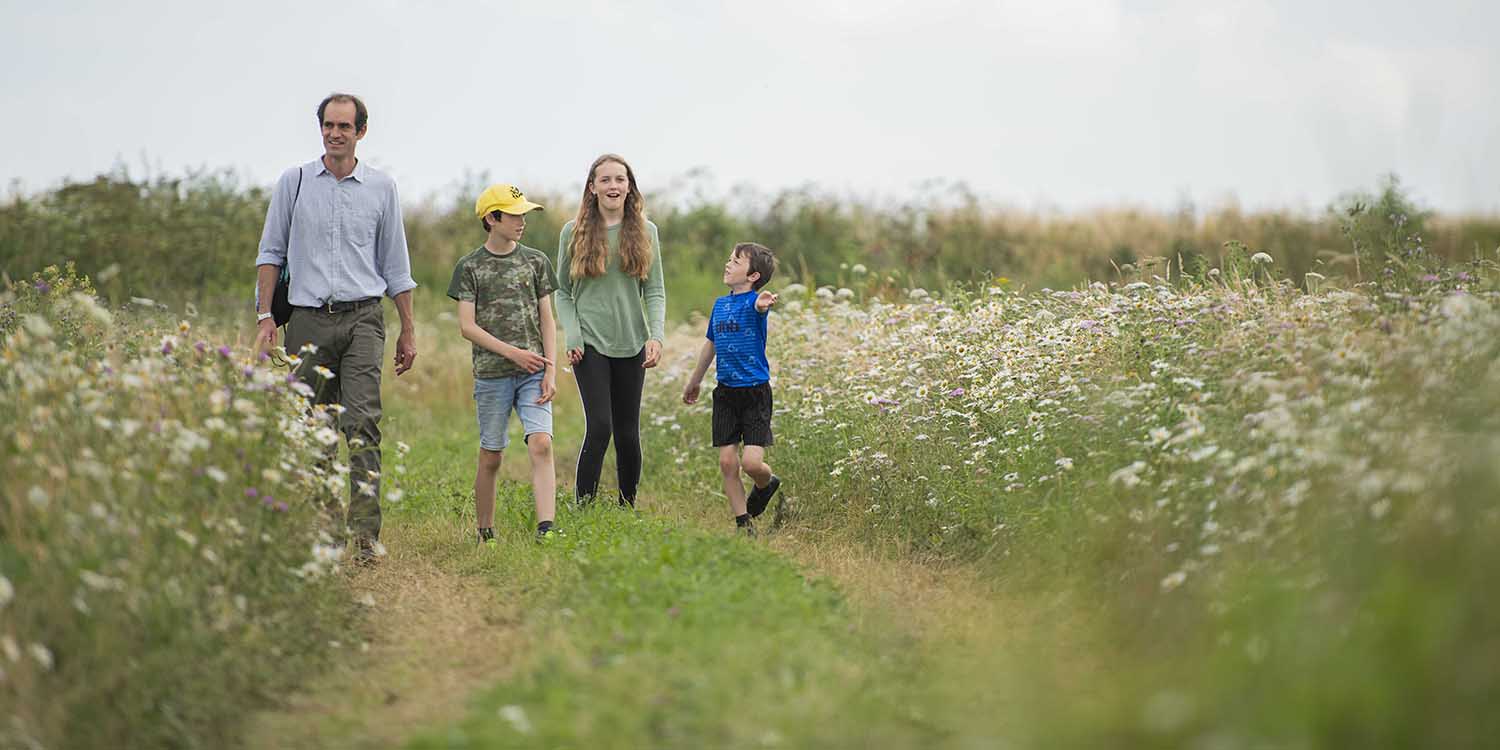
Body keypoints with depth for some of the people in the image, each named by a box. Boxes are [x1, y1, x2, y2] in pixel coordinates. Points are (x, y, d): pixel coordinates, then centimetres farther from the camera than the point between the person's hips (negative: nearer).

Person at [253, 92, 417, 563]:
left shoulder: (381, 188, 9)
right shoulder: (294, 183, 8)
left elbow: (395, 264, 15)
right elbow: (271, 252, 10)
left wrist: (408, 330, 13)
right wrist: (265, 316, 1)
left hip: (362, 317, -1)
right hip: (308, 320, 1)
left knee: (362, 422, -15)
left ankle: (366, 531, -20)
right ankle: (329, 526, 13)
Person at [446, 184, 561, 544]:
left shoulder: (536, 262, 9)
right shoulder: (470, 267, 2)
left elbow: (547, 321, 8)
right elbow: (467, 326, -3)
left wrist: (551, 371, -3)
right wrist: (512, 352, -11)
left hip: (533, 373, 1)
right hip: (492, 375, -1)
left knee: (541, 444, -16)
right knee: (491, 456, 4)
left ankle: (545, 528, -23)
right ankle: (485, 534, 17)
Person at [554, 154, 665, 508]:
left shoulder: (646, 232, 6)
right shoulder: (573, 233, 2)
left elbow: (655, 292, 6)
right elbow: (562, 291, 6)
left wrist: (656, 336, -8)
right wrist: (571, 336, -6)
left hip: (631, 344, 2)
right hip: (590, 343, -2)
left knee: (628, 432, 7)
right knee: (599, 426, -15)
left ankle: (628, 508, 20)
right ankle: (582, 507, -8)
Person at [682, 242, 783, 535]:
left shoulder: (753, 300, -10)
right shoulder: (719, 304, 10)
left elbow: (759, 305, -36)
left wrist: (764, 304, -61)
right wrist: (695, 380, 35)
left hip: (755, 392, -6)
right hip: (725, 393, 6)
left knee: (751, 462, -13)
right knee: (727, 462, 1)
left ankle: (766, 484, 22)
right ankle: (744, 525, 11)